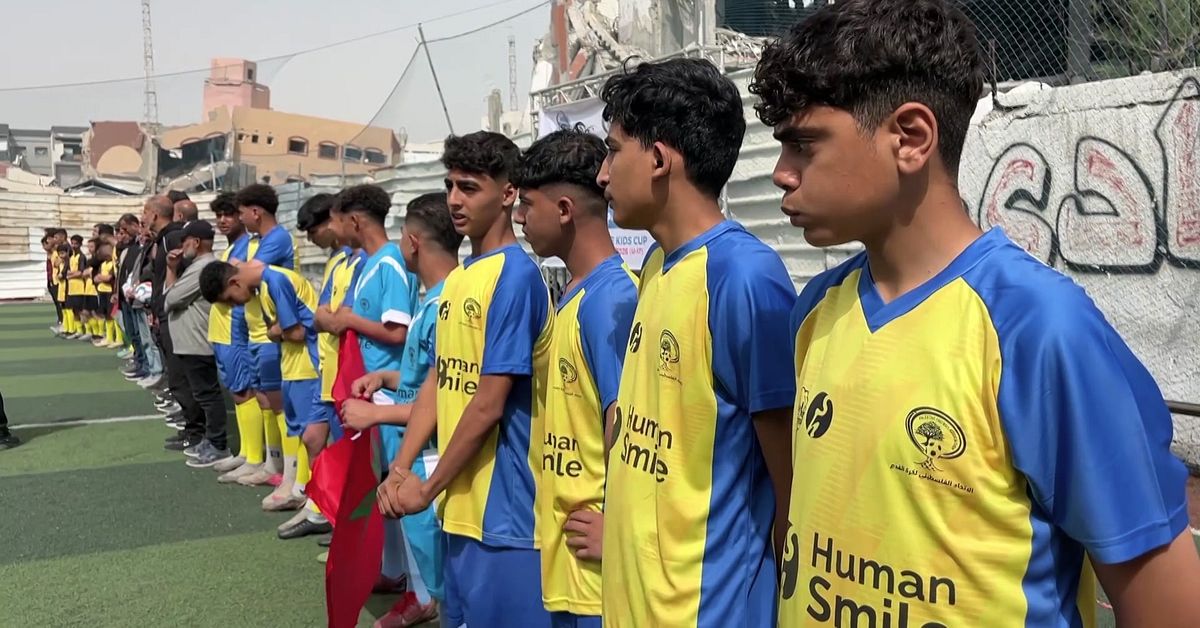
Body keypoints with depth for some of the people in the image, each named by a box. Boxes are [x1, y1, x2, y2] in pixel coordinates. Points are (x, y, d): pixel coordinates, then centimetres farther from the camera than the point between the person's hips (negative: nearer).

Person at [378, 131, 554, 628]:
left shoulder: (516, 275, -17)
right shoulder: (457, 278, 11)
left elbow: (489, 405, -18)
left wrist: (429, 486, -9)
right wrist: (399, 470, 4)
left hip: (503, 505, -9)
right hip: (460, 501, 9)